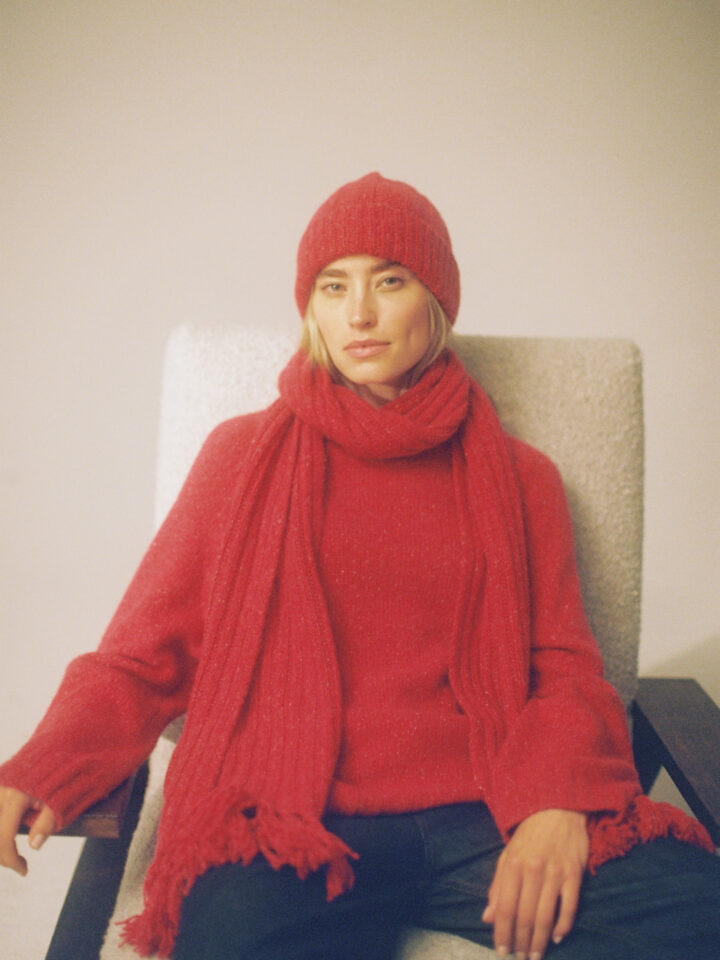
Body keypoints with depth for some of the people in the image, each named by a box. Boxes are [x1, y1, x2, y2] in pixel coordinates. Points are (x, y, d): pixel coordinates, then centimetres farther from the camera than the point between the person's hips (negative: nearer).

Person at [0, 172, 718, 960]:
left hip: (480, 814, 3)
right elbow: (141, 657, 9)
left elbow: (565, 669, 11)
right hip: (288, 822, -2)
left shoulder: (517, 477, 16)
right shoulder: (244, 454, 13)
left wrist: (557, 802, -11)